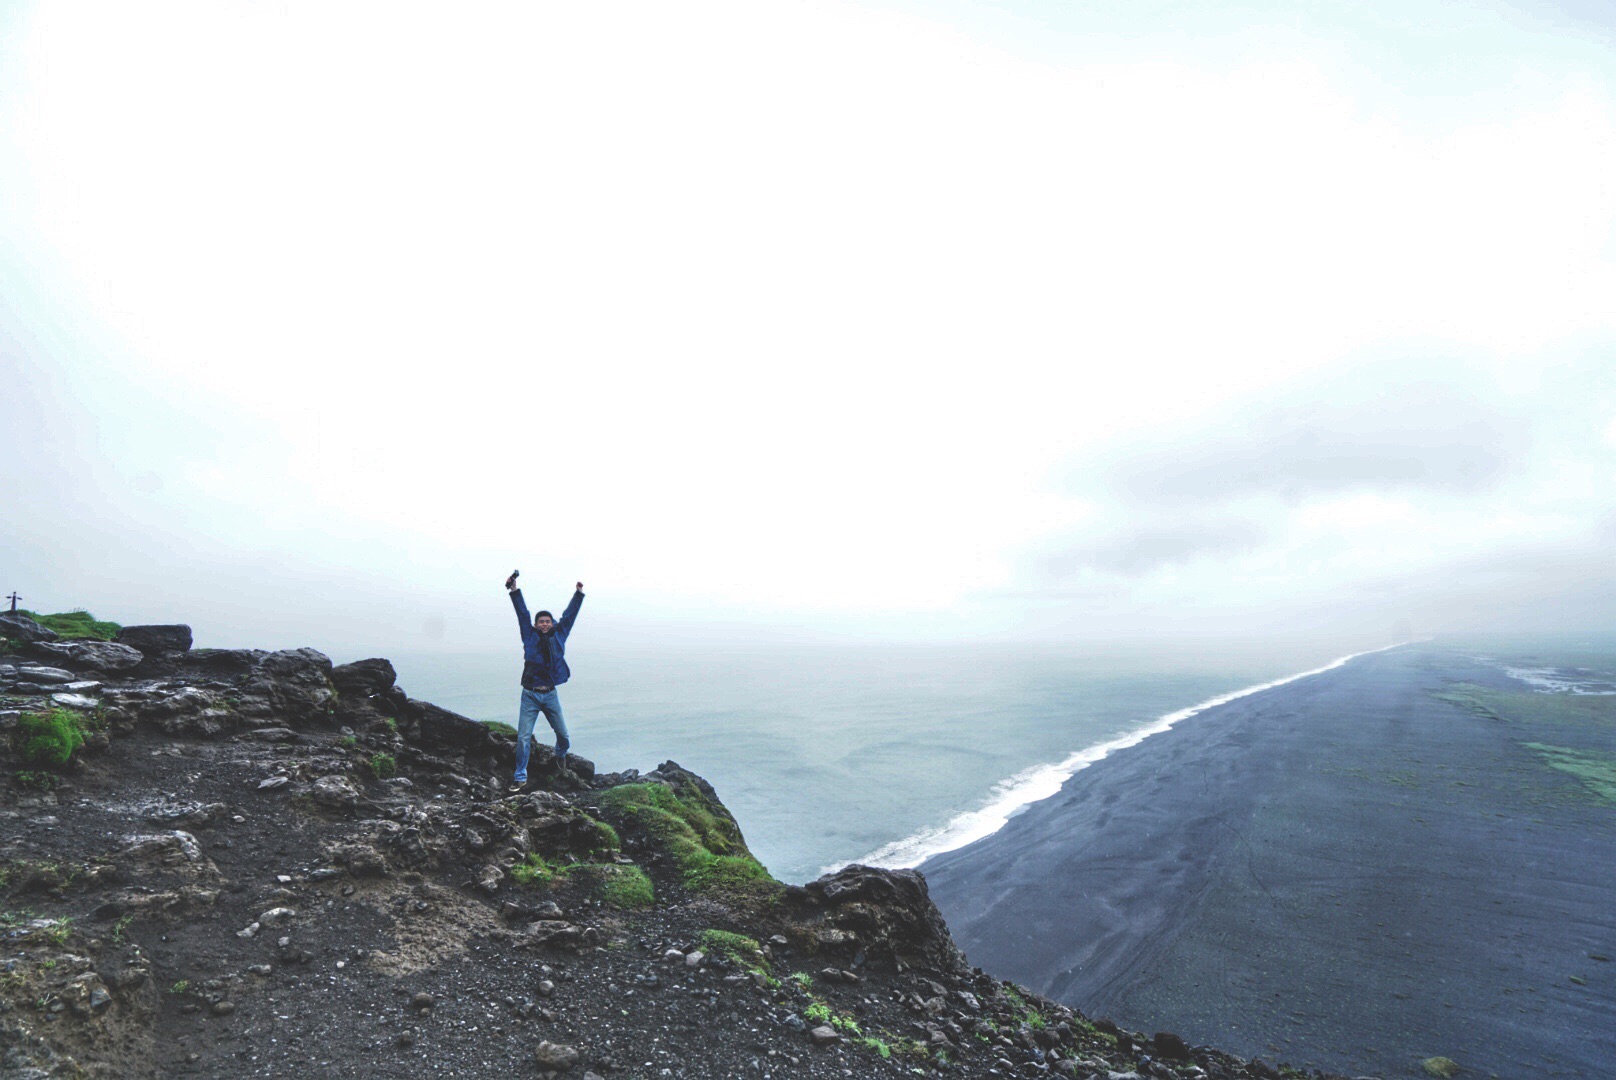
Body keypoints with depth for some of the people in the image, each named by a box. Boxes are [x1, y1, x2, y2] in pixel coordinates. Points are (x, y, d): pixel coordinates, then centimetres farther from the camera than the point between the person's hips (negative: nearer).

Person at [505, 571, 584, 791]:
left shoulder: (558, 635, 5)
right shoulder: (530, 636, 2)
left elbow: (569, 615, 11)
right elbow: (522, 613, -2)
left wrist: (578, 593, 14)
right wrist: (514, 590, -7)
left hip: (550, 694, 2)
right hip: (530, 695, -2)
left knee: (563, 734, 11)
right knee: (523, 738, -4)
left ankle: (560, 754, 44)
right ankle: (520, 777, 9)